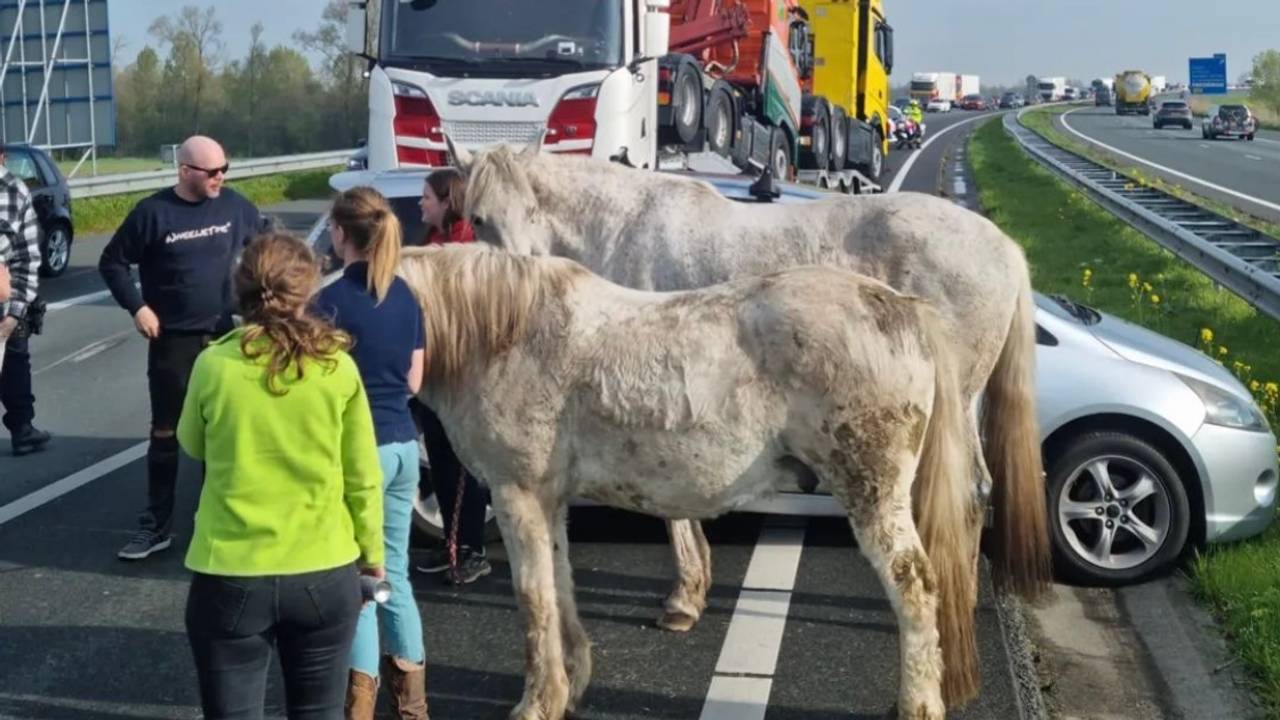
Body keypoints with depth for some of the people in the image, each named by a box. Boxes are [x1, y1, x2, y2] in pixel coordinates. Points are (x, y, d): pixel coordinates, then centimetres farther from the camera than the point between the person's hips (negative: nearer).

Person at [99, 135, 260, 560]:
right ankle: (156, 526, 13)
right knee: (165, 433, 4)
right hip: (173, 341, -2)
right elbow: (112, 262, -1)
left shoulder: (236, 207, -1)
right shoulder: (154, 212, -9)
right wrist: (137, 307, -10)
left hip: (226, 337, 2)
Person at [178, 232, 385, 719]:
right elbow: (363, 479, -1)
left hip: (229, 576, -1)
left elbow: (191, 458, 8)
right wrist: (372, 552, 12)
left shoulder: (213, 365, -9)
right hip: (326, 574, 1)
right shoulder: (337, 367, -7)